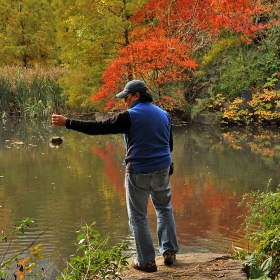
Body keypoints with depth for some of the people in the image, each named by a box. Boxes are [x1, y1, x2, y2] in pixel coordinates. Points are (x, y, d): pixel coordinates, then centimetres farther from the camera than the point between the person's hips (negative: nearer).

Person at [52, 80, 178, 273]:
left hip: (138, 172, -5)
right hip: (162, 170, 5)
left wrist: (67, 123, -9)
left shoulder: (130, 116, -12)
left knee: (138, 217, 6)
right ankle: (169, 251, 20)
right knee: (164, 209, 22)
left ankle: (147, 261, 9)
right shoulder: (164, 115, 7)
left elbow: (98, 128, -14)